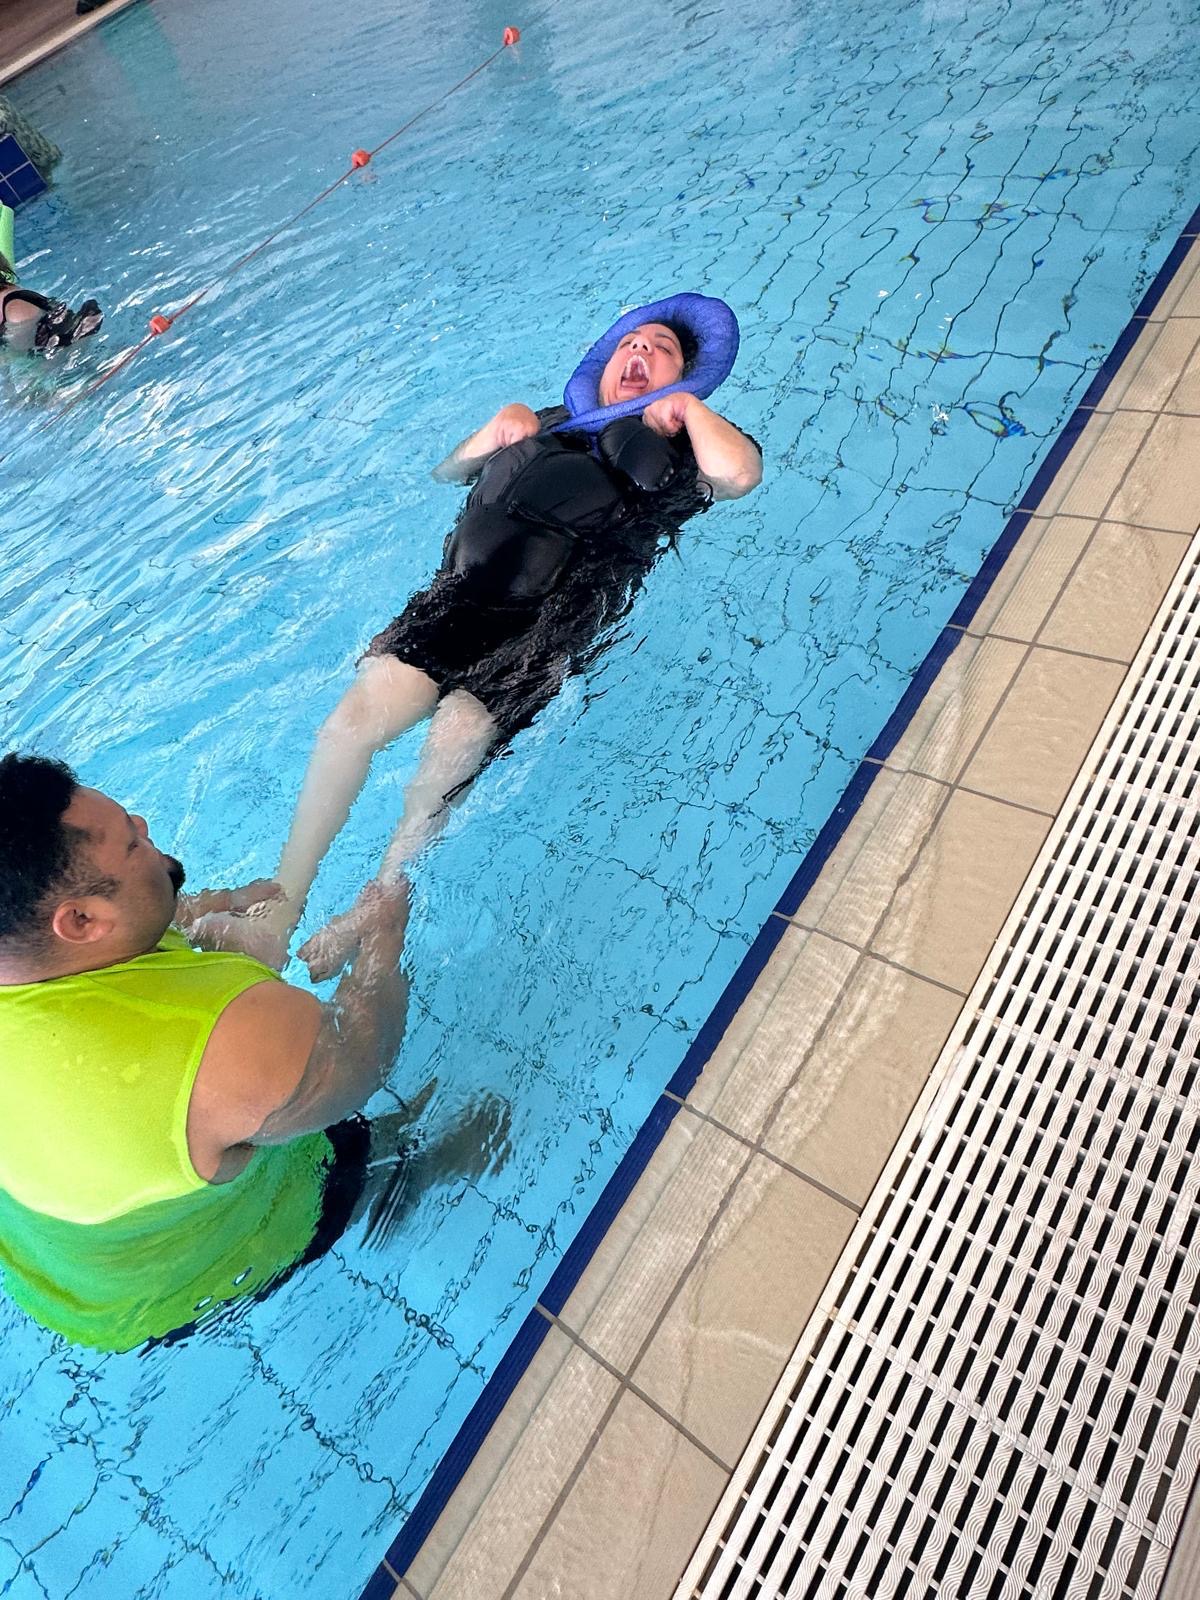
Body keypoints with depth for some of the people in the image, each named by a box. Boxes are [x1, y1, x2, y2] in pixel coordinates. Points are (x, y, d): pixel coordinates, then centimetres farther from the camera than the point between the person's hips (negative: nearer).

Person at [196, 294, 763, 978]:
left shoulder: (679, 447, 20)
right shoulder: (546, 425, 31)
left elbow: (740, 474, -5)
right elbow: (444, 473, 37)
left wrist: (688, 406, 9)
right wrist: (494, 431, 19)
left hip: (553, 619, -4)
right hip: (463, 591, 4)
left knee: (455, 739, -28)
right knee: (352, 719, -17)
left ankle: (377, 903, -13)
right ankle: (279, 908, -15)